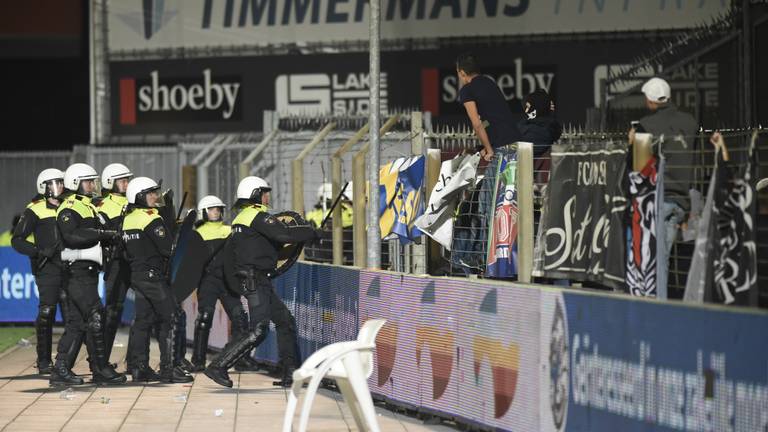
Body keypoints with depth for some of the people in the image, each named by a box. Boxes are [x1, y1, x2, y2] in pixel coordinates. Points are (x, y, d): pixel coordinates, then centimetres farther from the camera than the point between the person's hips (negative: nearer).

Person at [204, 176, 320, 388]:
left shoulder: (240, 218, 19)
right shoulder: (258, 215, -12)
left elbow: (228, 251, 22)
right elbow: (284, 235, -23)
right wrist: (311, 232, -11)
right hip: (255, 280, -11)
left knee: (285, 321, 12)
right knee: (257, 331, -14)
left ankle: (290, 373, 12)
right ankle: (218, 366, -15)